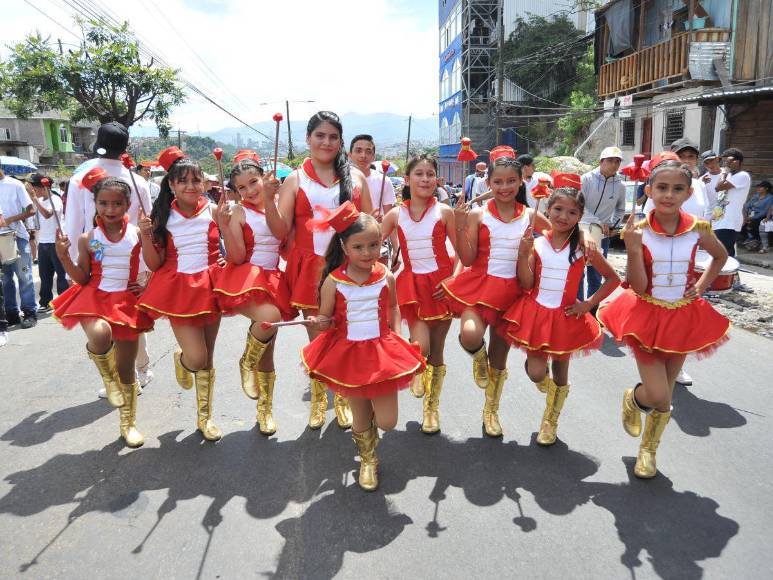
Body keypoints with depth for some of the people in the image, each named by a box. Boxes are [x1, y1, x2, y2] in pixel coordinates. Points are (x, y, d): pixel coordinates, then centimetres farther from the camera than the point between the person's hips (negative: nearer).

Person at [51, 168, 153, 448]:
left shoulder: (137, 234, -2)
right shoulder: (88, 239, 0)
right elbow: (82, 279, 2)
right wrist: (63, 255, -10)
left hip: (127, 301, 1)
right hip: (96, 297, -1)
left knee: (126, 367, 9)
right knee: (100, 336, -36)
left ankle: (128, 423, 29)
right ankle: (109, 379, -2)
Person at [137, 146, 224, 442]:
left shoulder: (213, 211, -2)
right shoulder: (163, 216, -1)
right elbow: (155, 264, -1)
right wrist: (145, 234, -15)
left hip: (209, 285, 1)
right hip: (178, 288, -1)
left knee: (208, 358, 11)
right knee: (197, 358, -11)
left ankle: (205, 416, 30)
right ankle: (182, 360, 29)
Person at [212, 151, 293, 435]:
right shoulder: (238, 212, -5)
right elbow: (236, 257, -11)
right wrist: (224, 225, -22)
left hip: (273, 280, 5)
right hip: (245, 279, -4)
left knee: (267, 350, 11)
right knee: (270, 317, -35)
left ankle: (265, 410, 28)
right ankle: (247, 363, -4)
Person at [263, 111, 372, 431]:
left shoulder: (355, 176, 8)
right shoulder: (295, 180, 5)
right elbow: (281, 231, -2)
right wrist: (268, 199, -16)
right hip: (310, 267, 0)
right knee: (316, 338, 8)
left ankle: (342, 400, 25)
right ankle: (318, 399, 28)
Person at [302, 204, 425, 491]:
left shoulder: (386, 277, -5)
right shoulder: (333, 281, -10)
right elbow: (326, 320, -2)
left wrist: (397, 336, 0)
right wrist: (321, 322, -24)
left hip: (382, 352, 1)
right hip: (348, 354, 0)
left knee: (387, 422, 1)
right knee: (360, 418, 15)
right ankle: (368, 460, 44)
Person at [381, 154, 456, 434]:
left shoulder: (444, 212, -2)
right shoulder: (396, 214, 2)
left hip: (440, 285, 0)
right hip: (412, 284, 0)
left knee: (437, 351, 8)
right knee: (421, 347, -17)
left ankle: (432, 408, 26)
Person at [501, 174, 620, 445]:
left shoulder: (583, 246, -7)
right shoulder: (536, 243, -5)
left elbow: (613, 279, 3)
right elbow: (526, 284, -8)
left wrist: (589, 304, -5)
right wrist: (523, 254, -20)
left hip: (566, 316, 0)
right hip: (535, 312, 0)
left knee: (560, 373, 13)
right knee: (536, 373, -5)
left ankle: (550, 421, 35)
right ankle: (540, 369, 35)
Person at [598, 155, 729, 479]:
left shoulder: (697, 230, -7)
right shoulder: (639, 231, -14)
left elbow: (721, 256, 16)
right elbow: (638, 287, -17)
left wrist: (702, 286, 3)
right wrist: (634, 250, -29)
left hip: (683, 316, 3)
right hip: (647, 316, -3)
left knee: (665, 396, 13)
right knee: (657, 395, -9)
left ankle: (648, 450, 36)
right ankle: (633, 399, 28)